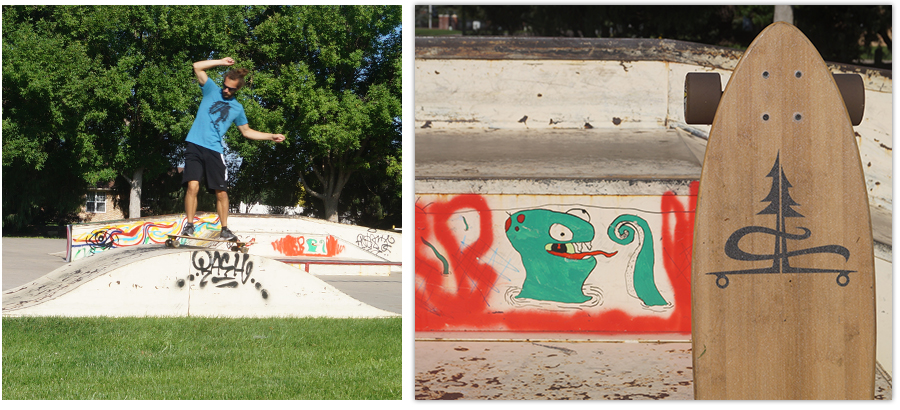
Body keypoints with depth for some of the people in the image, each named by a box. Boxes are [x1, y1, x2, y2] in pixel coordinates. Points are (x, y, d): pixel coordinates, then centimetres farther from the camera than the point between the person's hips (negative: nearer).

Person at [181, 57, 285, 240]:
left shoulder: (237, 108, 15)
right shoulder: (212, 90, 9)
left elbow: (246, 131, 24)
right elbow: (197, 67, 1)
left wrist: (271, 136, 19)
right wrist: (221, 62, 0)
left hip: (215, 151, 2)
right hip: (195, 146, -2)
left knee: (221, 192, 0)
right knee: (192, 186, -16)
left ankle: (224, 229, 11)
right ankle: (189, 225, -9)